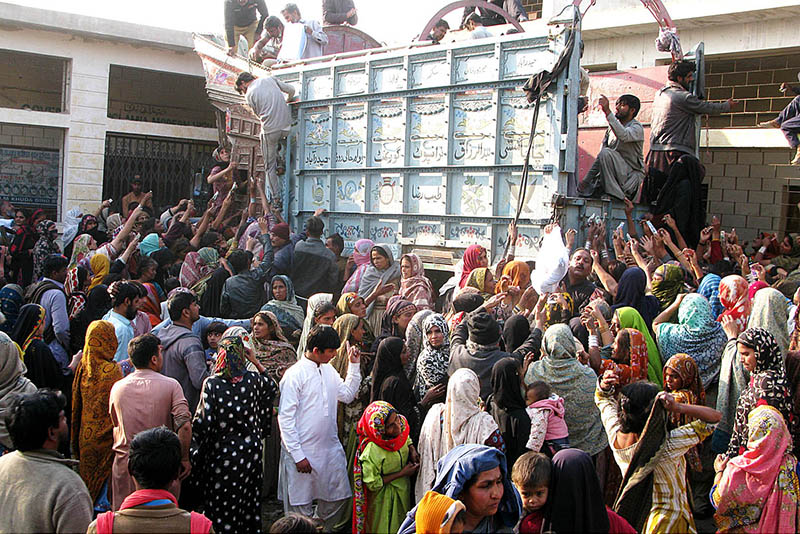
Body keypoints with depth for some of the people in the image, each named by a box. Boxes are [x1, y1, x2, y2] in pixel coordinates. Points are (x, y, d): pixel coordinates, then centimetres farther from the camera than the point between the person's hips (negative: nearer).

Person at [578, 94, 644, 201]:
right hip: (615, 174, 7)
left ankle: (616, 195, -26)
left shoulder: (637, 127, -7)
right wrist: (587, 179, 3)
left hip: (632, 175, -7)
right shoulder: (611, 129, 15)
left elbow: (623, 135, -33)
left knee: (606, 153, -29)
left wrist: (607, 111, -34)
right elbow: (600, 158, 13)